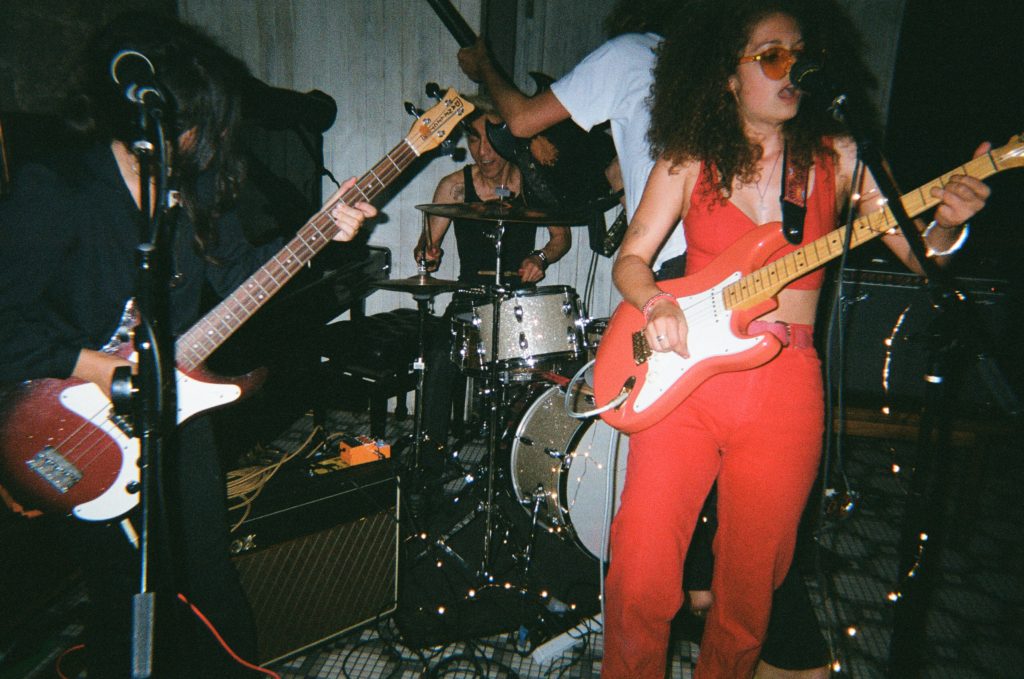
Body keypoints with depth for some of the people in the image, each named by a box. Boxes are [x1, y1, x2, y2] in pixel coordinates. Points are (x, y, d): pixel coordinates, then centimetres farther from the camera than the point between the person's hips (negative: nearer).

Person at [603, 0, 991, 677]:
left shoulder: (837, 156, 6)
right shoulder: (689, 158, 6)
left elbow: (918, 254, 6)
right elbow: (631, 259, 5)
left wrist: (945, 227, -17)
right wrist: (655, 303, -16)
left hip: (783, 390, 1)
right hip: (684, 374, 0)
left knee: (749, 588, 11)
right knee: (640, 577, -2)